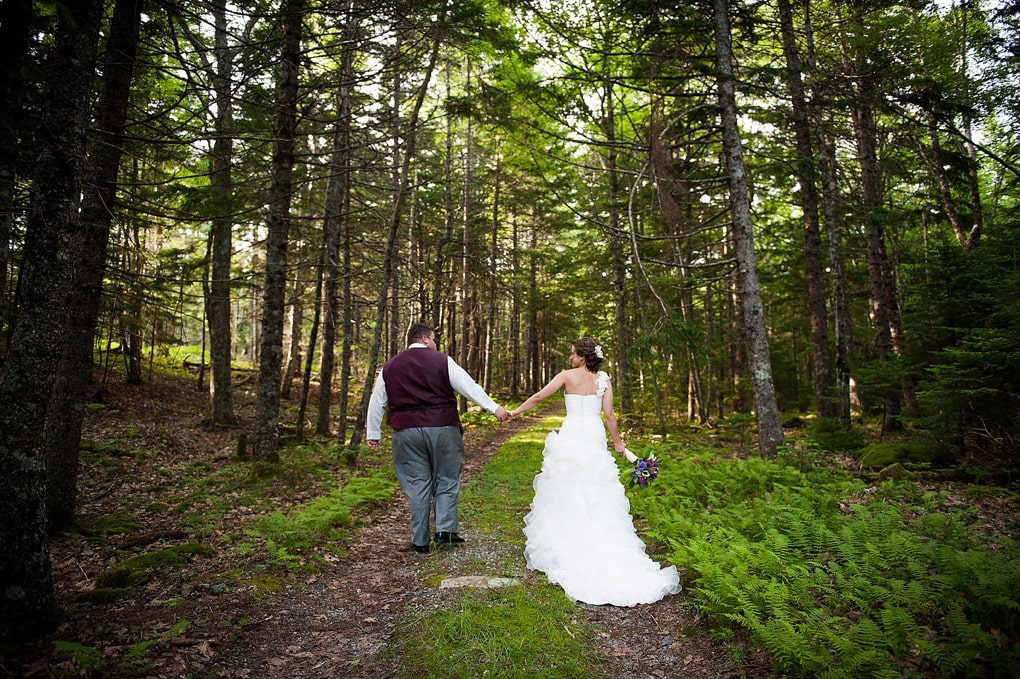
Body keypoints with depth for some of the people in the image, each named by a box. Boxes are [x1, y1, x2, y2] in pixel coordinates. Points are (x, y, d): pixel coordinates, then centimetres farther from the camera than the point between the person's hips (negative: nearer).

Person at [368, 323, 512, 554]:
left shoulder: (389, 367, 11)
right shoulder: (442, 361, 0)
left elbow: (377, 402, 14)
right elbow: (469, 386, -5)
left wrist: (373, 433, 21)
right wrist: (494, 408, -3)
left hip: (406, 431, 3)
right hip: (442, 428, -2)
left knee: (417, 484, 10)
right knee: (447, 480, 13)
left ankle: (420, 541, 14)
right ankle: (445, 529, 4)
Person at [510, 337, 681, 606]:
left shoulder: (568, 375, -4)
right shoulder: (604, 380, 4)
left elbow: (539, 396, -2)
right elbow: (609, 415, 0)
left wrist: (515, 412, 9)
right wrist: (618, 443, 10)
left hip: (571, 437, -3)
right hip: (595, 436, 3)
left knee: (567, 494, 6)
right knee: (596, 495, 9)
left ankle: (566, 548, 12)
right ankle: (600, 549, 14)